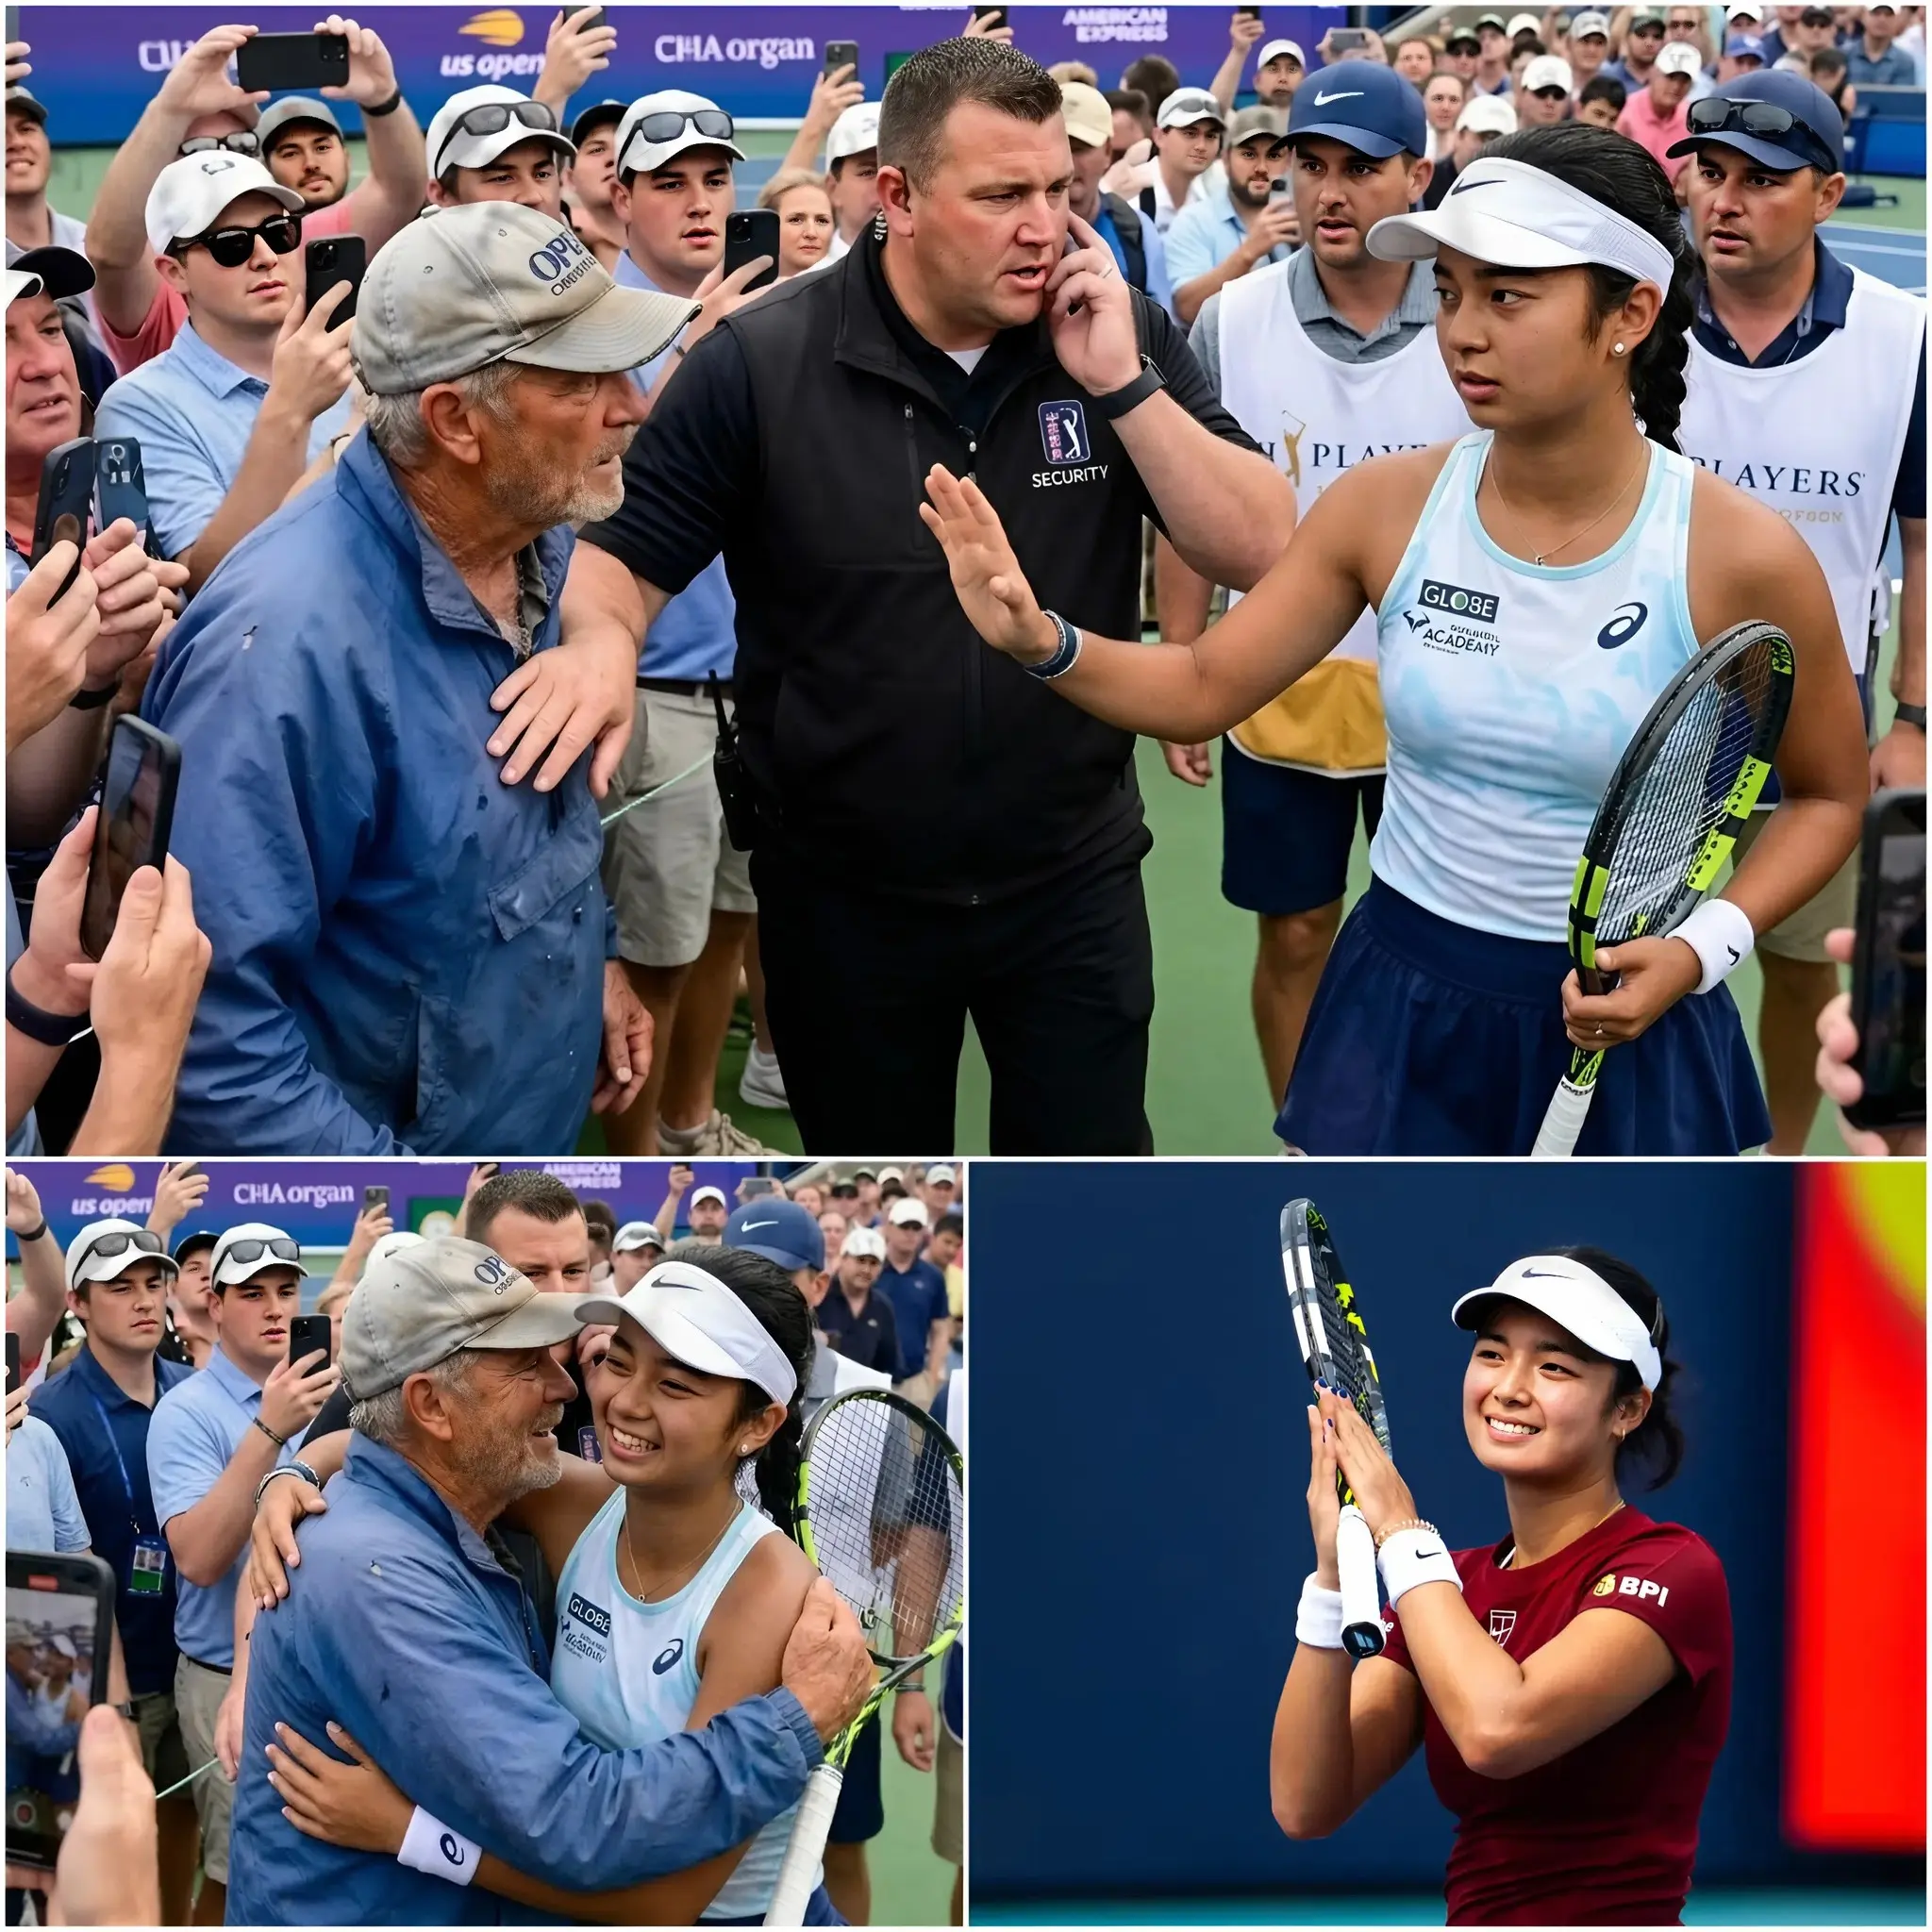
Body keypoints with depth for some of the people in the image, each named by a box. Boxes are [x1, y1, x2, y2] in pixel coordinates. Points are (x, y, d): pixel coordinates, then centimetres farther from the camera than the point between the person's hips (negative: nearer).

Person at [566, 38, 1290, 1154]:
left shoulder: (1123, 337, -6)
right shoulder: (759, 363, -14)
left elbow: (1260, 552, -11)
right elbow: (620, 562, -10)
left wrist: (1120, 385, -22)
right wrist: (602, 659, -33)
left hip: (1074, 881, 1)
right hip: (844, 894, -1)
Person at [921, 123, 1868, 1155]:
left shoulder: (1741, 556, -14)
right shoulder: (1387, 505, -5)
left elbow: (1828, 795, 0)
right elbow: (1203, 686, 2)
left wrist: (1701, 947, -16)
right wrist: (1041, 640, -18)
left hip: (1619, 1028, -2)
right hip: (1400, 1004, 2)